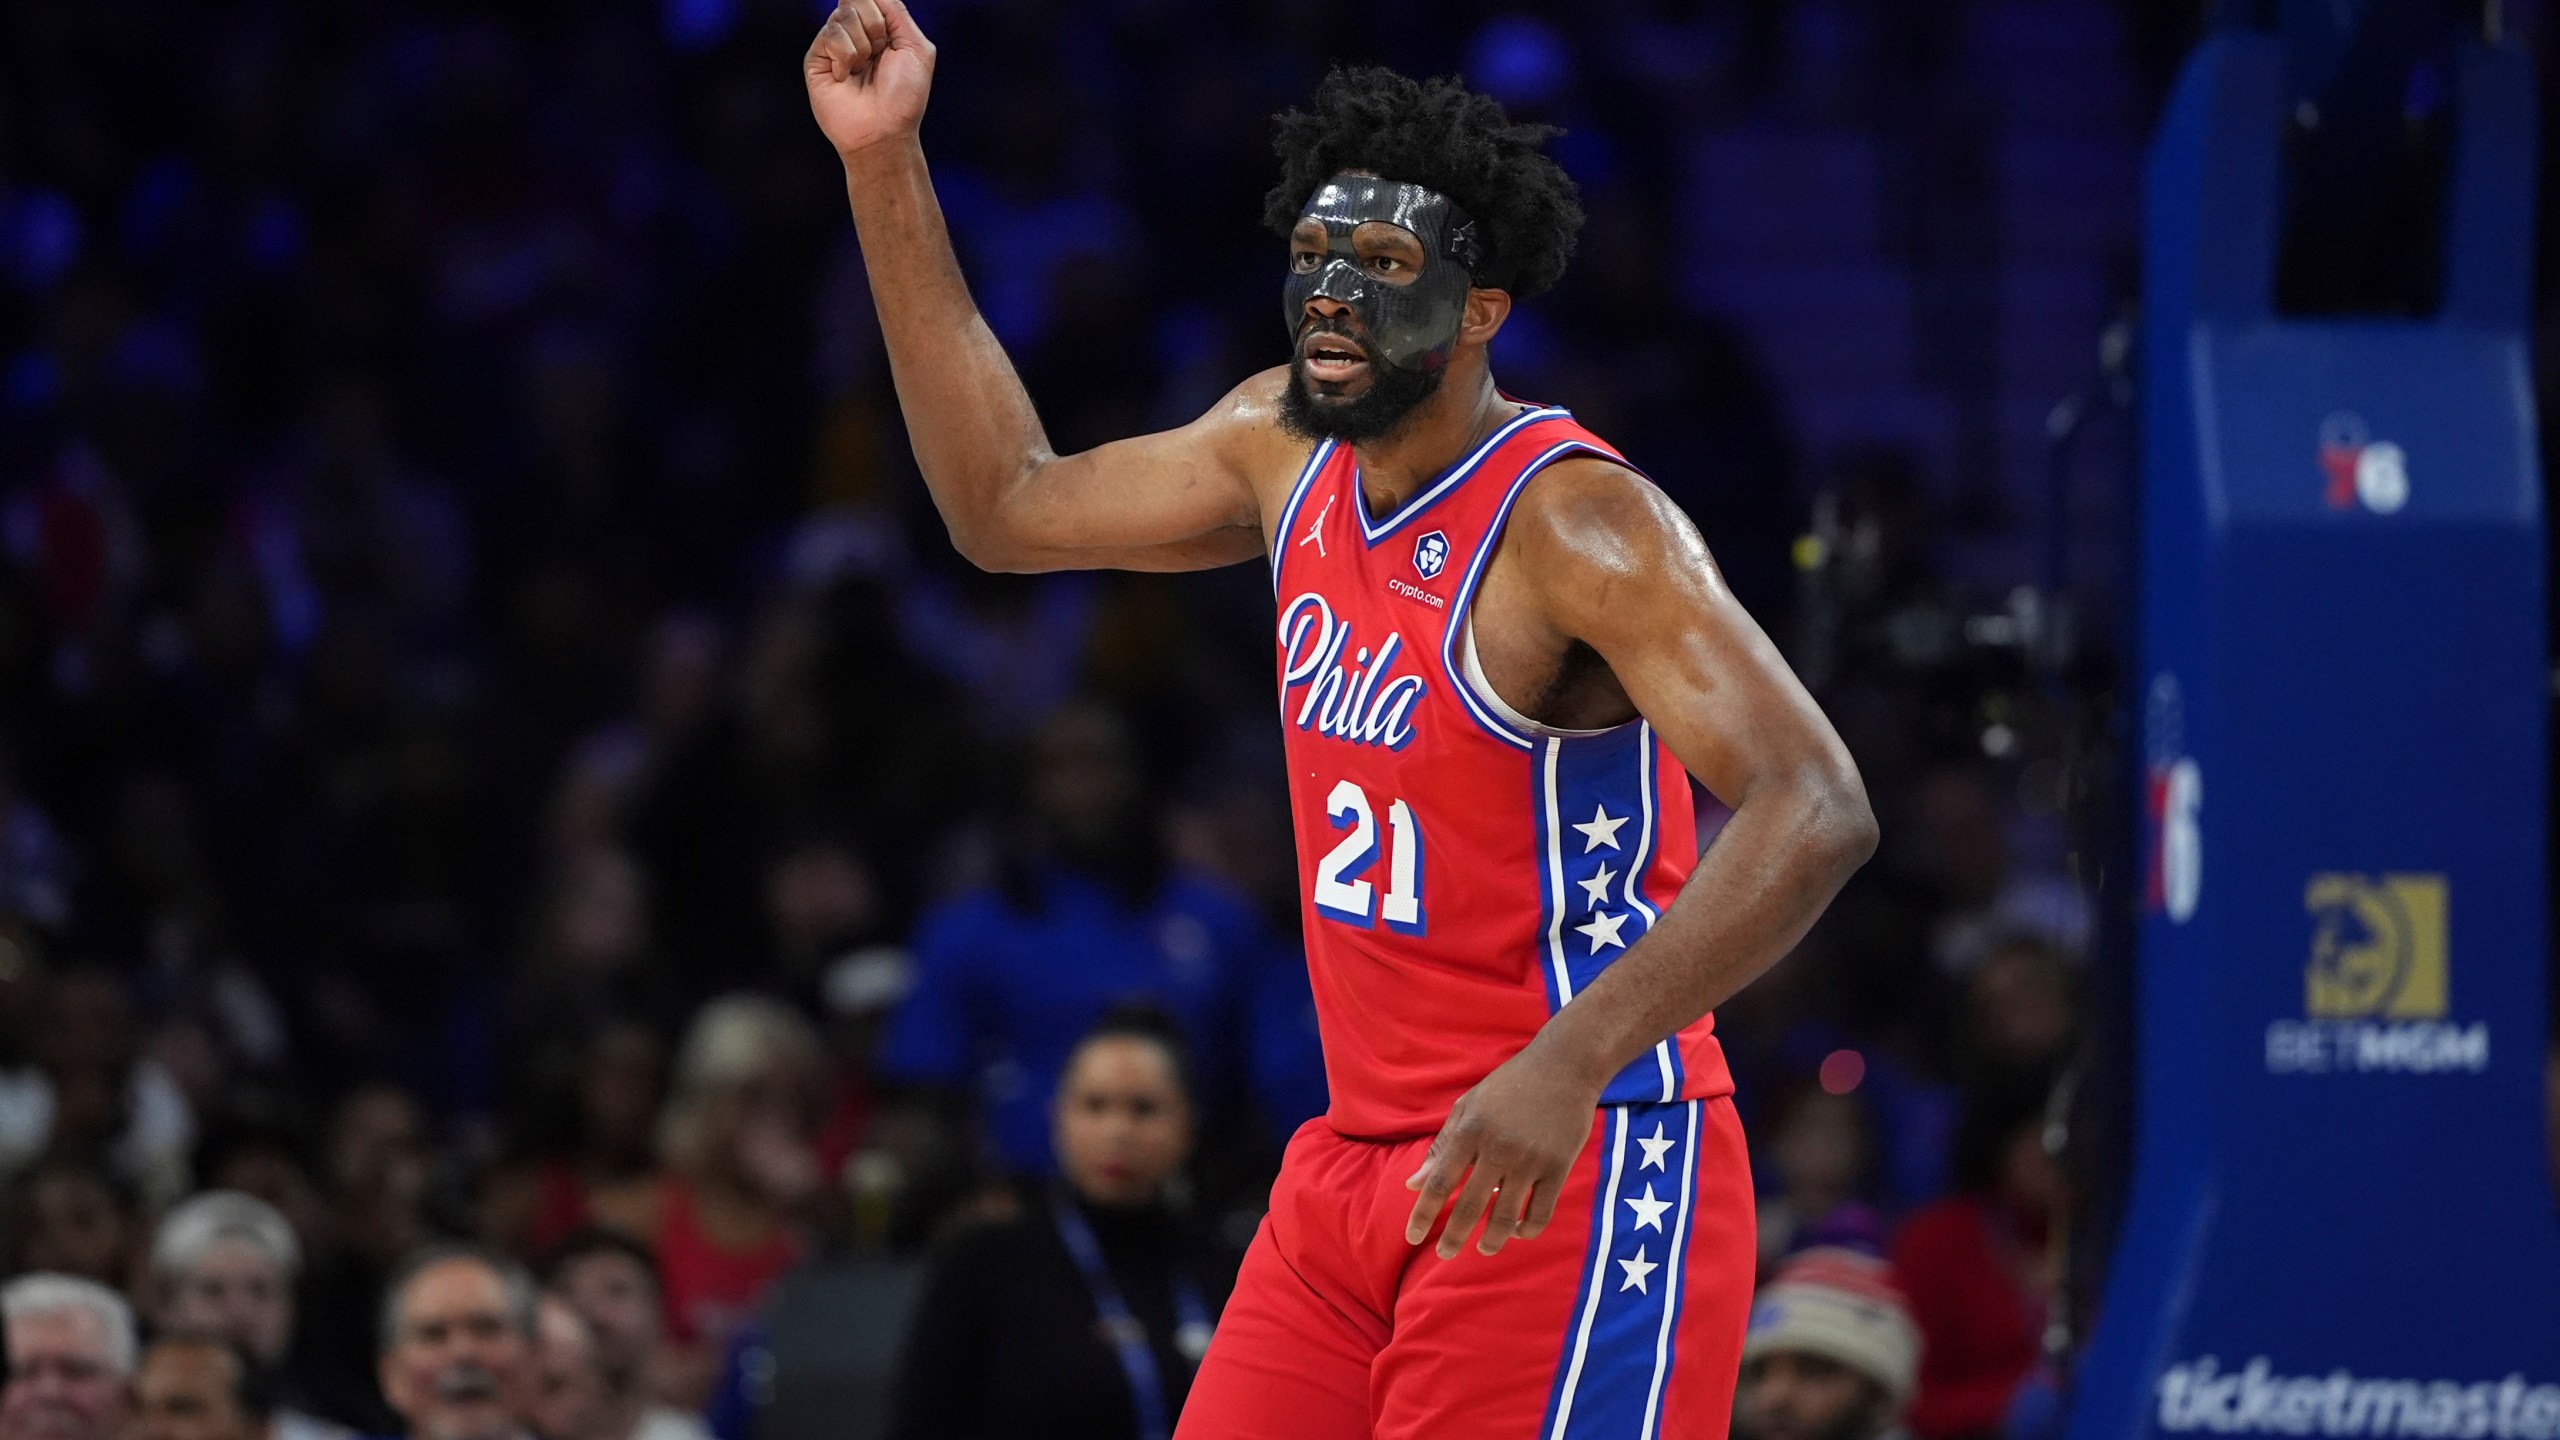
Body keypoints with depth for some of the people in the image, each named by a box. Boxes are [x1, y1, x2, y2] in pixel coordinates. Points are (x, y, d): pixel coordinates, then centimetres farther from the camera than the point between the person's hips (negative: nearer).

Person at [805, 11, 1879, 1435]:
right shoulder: (1287, 446, 7)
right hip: (1360, 1162, 8)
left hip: (1571, 1178, -8)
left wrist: (1570, 1065, -38)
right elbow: (1007, 506, 21)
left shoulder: (1576, 520, -18)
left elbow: (1816, 813, -28)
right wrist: (885, 163, 14)